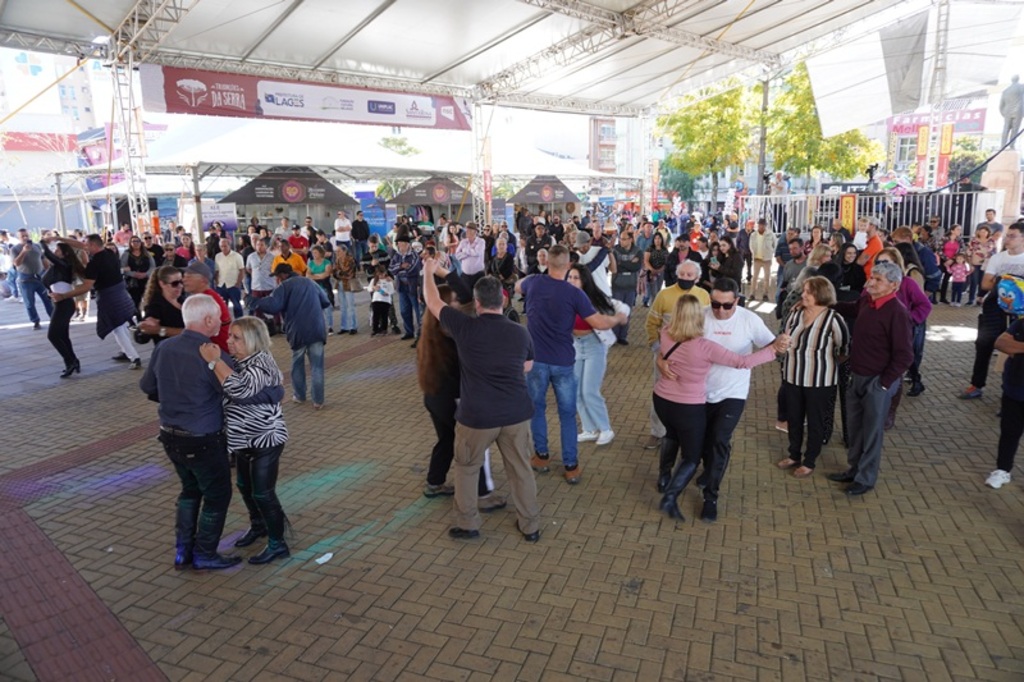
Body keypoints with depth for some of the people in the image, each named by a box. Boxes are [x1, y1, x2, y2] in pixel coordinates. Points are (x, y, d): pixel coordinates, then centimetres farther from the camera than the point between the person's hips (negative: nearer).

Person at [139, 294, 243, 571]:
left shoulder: (163, 348, -3)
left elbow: (147, 386, 11)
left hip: (170, 435, 7)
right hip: (203, 441, -7)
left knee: (190, 489, 26)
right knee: (217, 494, 14)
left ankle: (182, 551, 33)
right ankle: (205, 556, 26)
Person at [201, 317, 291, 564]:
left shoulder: (262, 363, -24)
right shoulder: (239, 360, 4)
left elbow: (240, 388, -40)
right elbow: (228, 392, 17)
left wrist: (214, 361, -34)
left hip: (266, 440, -9)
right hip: (245, 439, 10)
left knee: (262, 493, -1)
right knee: (244, 485, 23)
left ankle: (277, 544, 15)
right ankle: (258, 525, 46)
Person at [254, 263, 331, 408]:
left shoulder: (285, 286, -1)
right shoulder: (310, 282, 17)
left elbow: (273, 306, -14)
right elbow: (325, 302, 26)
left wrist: (258, 304, 3)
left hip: (298, 331, -3)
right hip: (317, 329, 3)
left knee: (297, 364, 18)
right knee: (317, 366, 4)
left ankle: (299, 396, 26)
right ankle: (318, 400, 3)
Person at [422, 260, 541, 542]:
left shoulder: (466, 328, -12)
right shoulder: (520, 332, -3)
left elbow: (432, 301, 2)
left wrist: (429, 271, 18)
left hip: (477, 415, -3)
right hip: (516, 413, 3)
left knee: (466, 468, 19)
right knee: (520, 469, 16)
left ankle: (467, 524, 28)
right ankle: (530, 525, 27)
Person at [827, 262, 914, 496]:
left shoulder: (897, 313, -21)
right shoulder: (866, 302, 1)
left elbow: (904, 355, -19)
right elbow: (850, 309, 27)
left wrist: (885, 382, -16)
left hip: (877, 381, -7)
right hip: (857, 376, 7)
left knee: (872, 431, 8)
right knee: (854, 426, 19)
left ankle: (866, 478, 23)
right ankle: (854, 469, 36)